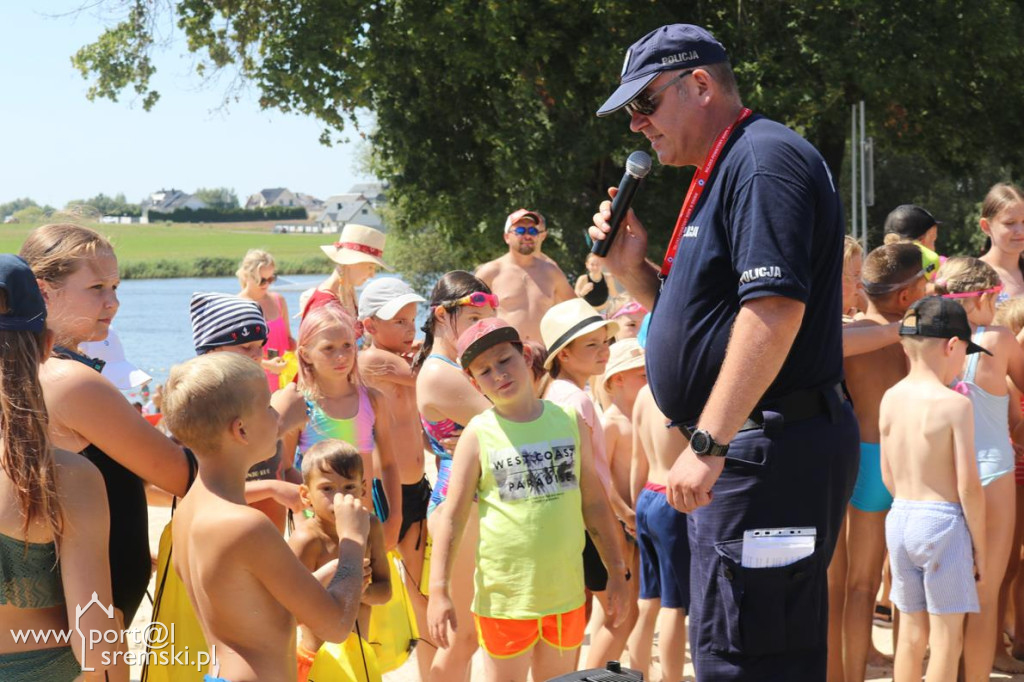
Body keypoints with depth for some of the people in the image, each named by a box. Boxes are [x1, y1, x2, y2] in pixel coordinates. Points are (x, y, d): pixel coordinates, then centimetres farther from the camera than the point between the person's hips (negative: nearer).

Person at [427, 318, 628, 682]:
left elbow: (594, 502, 10)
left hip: (566, 589, 3)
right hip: (504, 594, -3)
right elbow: (452, 517, -5)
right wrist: (438, 590, -11)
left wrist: (616, 571, 9)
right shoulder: (479, 434, -4)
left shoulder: (568, 418, 4)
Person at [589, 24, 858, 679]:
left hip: (769, 446, -11)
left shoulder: (764, 158, -13)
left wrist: (708, 444, -25)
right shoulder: (723, 172, 21)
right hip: (750, 448, 11)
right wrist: (634, 269, 10)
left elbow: (775, 307, -24)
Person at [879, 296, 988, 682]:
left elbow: (888, 476, 9)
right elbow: (968, 487, -14)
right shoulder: (955, 404, -15)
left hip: (899, 519, 6)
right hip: (944, 522, -6)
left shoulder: (890, 399, 3)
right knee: (946, 636, 3)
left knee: (912, 631, 16)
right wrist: (980, 547, -4)